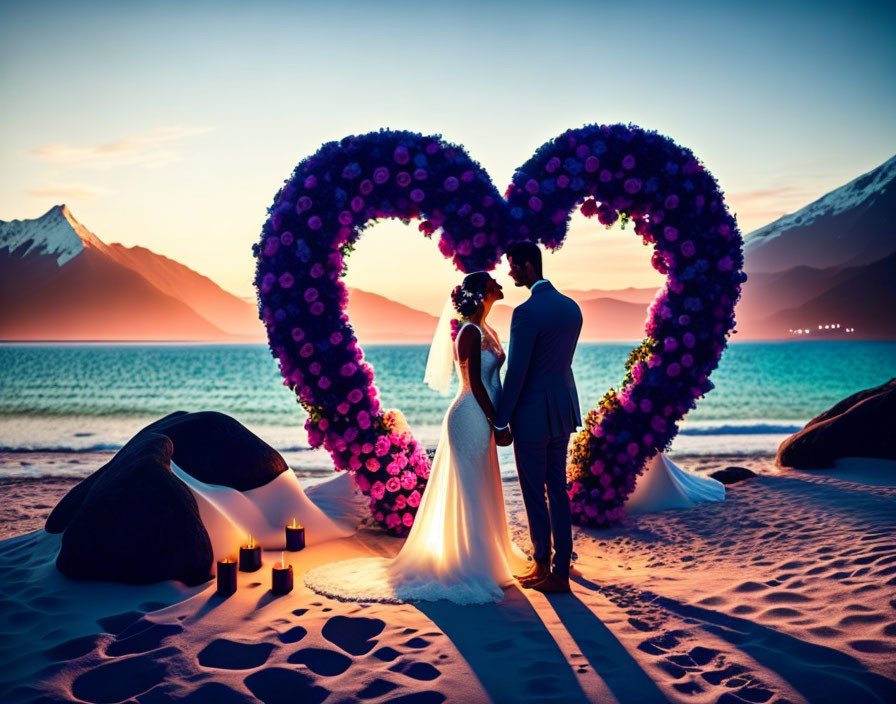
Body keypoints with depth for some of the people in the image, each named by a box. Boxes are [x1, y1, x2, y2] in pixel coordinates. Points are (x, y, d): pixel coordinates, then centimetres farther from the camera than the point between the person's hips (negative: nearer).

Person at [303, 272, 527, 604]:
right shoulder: (472, 332, -16)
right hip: (473, 418, -10)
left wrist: (497, 420, 14)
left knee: (480, 493, 17)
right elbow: (476, 383, -19)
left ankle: (487, 556, 29)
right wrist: (495, 421, -17)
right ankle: (471, 567, 6)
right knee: (471, 493, -2)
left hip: (479, 418, 10)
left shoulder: (485, 331, 14)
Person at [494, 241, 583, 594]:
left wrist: (501, 422, -10)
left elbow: (516, 372, -18)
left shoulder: (526, 312, -19)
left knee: (534, 493, 6)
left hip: (533, 413, -8)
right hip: (564, 409, 8)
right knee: (557, 489, 14)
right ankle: (561, 568, 20)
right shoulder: (572, 307, 7)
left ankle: (543, 566, 18)